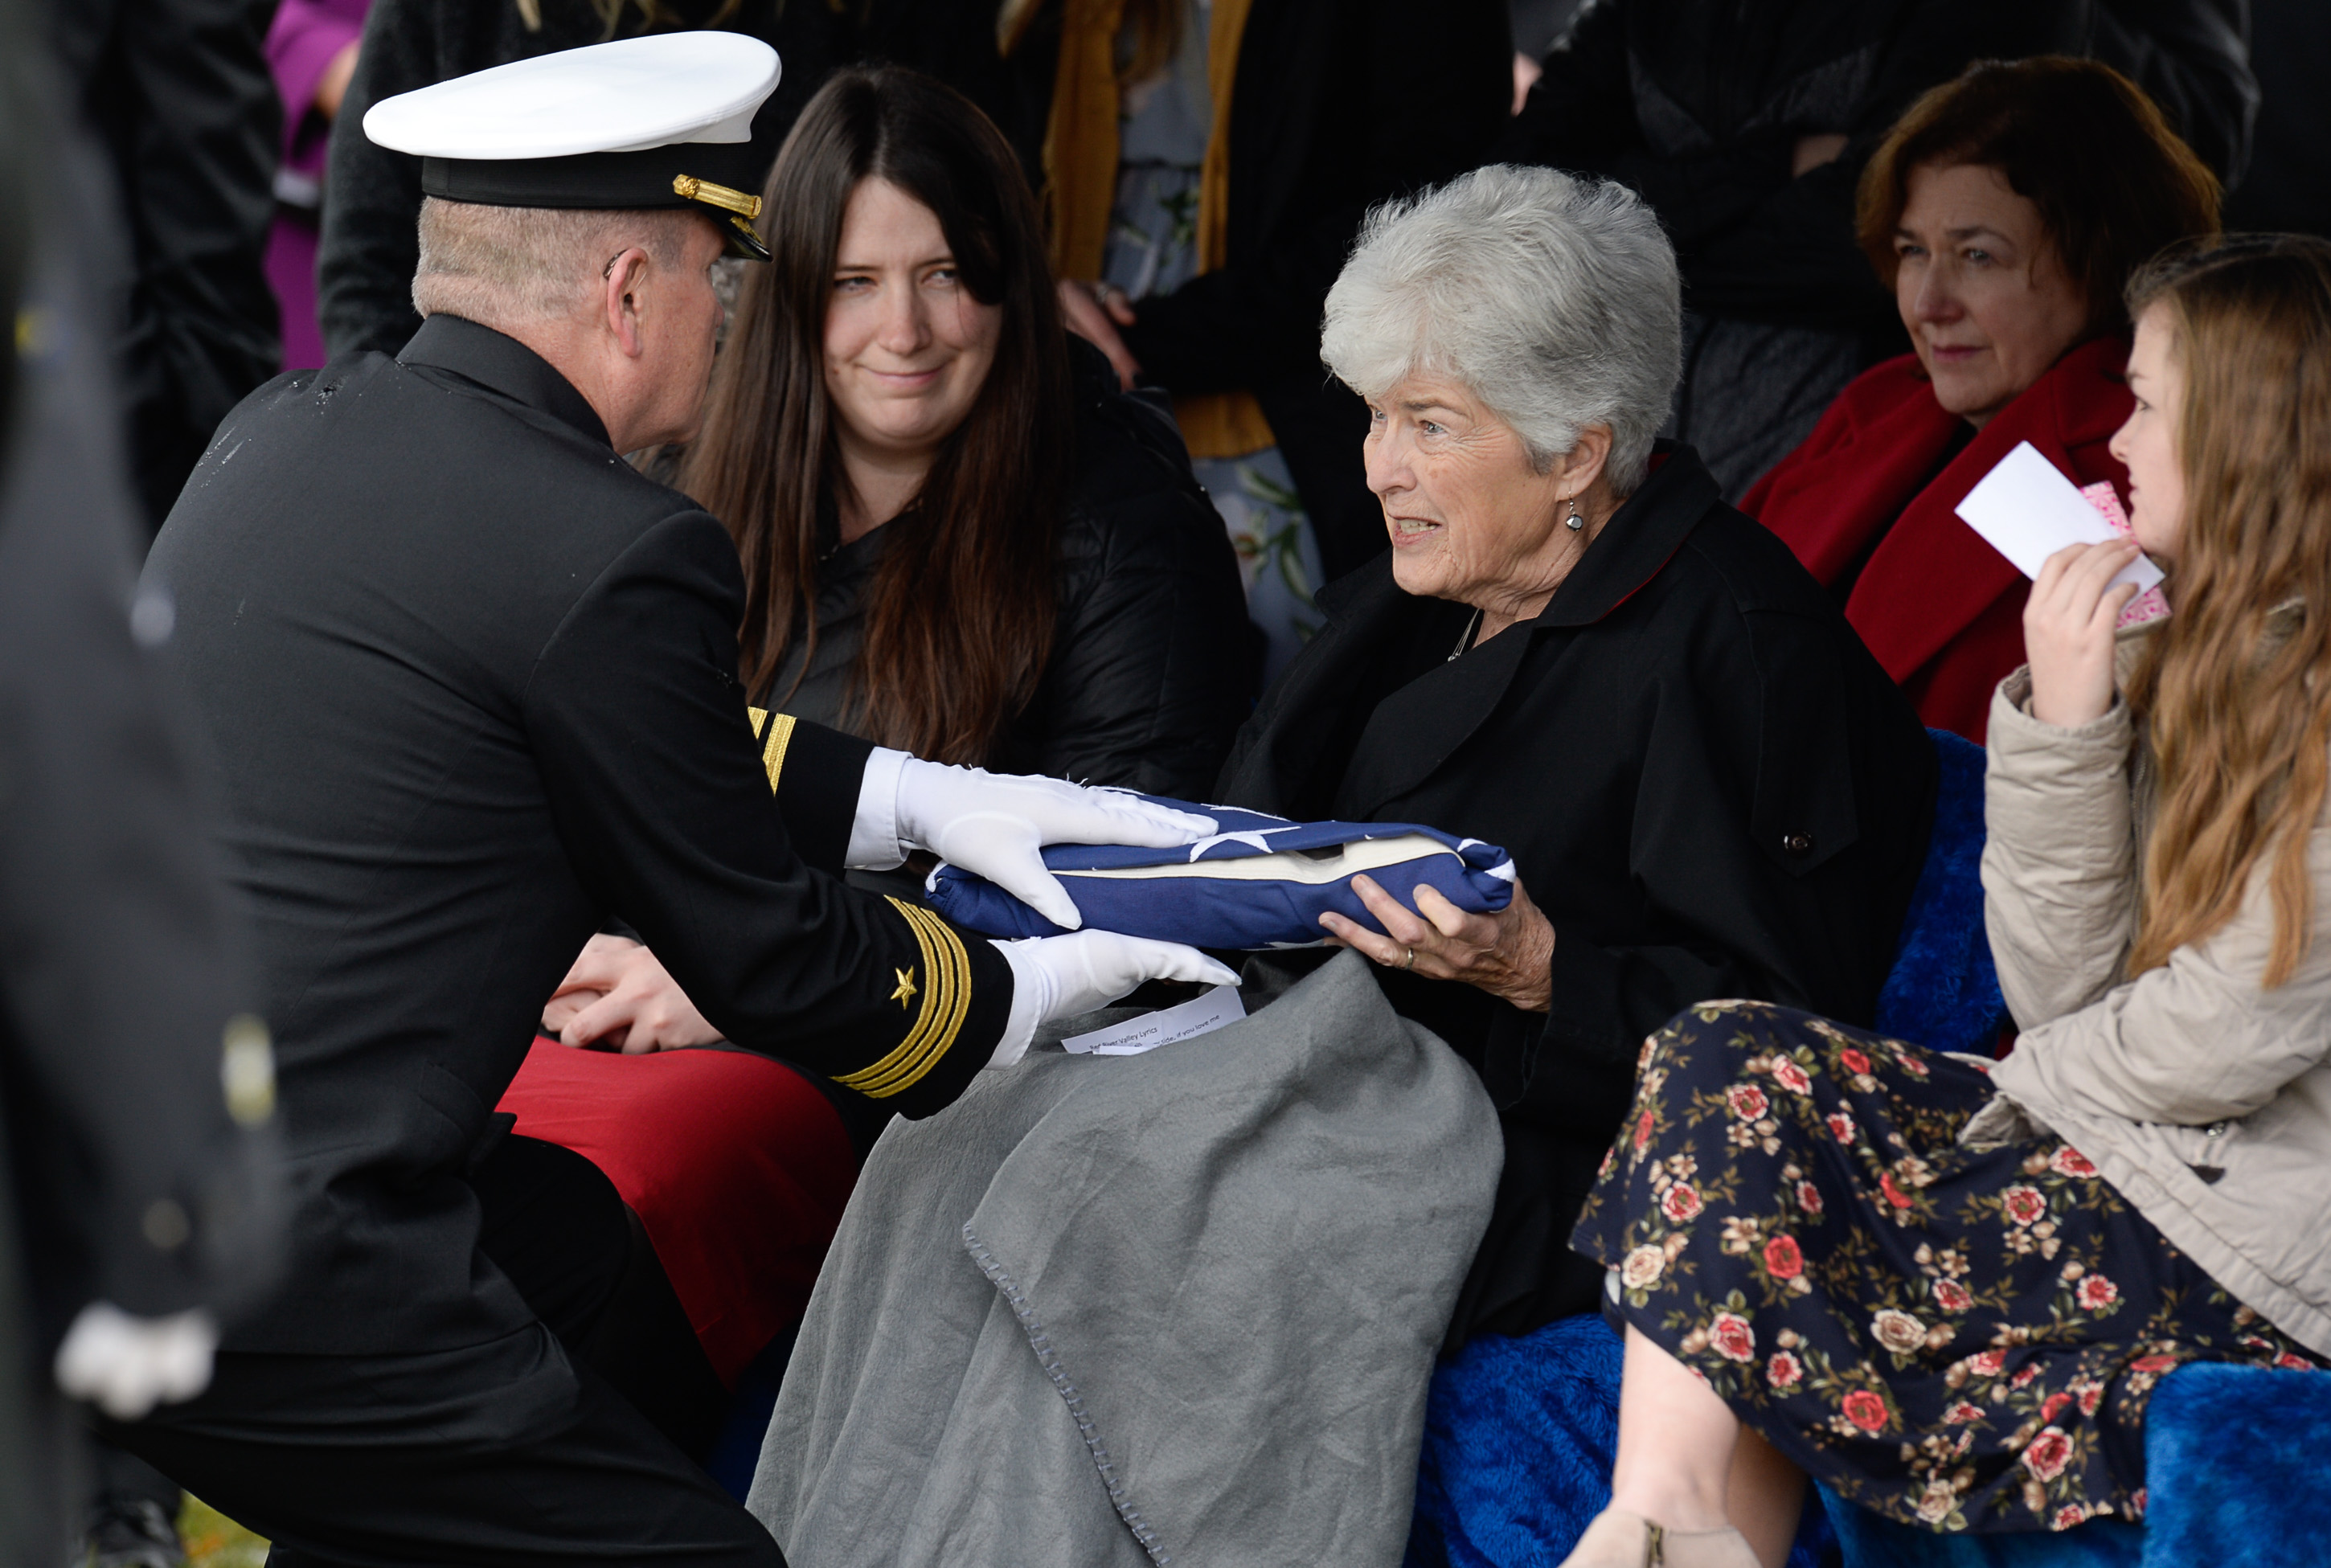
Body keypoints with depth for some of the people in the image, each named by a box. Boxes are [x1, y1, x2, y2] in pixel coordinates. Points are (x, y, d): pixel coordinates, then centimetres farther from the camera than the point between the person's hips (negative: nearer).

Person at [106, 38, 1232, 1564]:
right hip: (244, 1273, -9)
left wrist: (922, 797, 23)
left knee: (568, 1239, 30)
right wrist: (1036, 989, 15)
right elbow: (765, 957, -2)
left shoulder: (290, 426, 9)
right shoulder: (615, 561, -15)